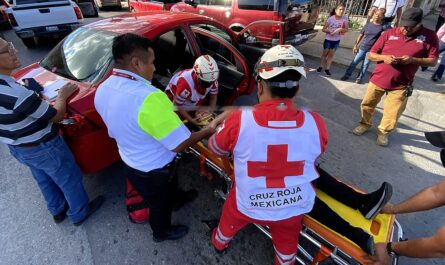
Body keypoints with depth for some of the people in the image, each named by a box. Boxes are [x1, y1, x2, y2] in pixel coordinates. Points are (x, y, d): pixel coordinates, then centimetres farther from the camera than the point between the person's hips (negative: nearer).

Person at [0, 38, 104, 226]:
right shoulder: (17, 93, -34)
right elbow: (56, 115, -21)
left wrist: (33, 96, 5)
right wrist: (62, 96, -5)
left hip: (17, 148, 9)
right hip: (42, 148, -9)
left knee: (45, 181, 28)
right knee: (70, 180, 14)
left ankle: (57, 211, 49)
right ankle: (79, 214, 34)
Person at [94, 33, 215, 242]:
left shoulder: (103, 89, -8)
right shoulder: (148, 98, -38)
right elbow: (178, 144, -32)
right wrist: (205, 132, -13)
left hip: (131, 161, 7)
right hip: (153, 170, -7)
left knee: (169, 185, 35)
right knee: (160, 203, 24)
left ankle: (176, 198, 65)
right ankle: (162, 232, 53)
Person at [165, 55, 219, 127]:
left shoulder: (212, 78, -27)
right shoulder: (185, 83, -43)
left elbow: (213, 96, -8)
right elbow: (177, 105, -29)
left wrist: (211, 111, -22)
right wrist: (191, 120, -32)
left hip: (195, 102, 5)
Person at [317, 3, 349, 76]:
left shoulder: (345, 19, -10)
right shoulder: (330, 19, -13)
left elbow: (346, 29, -8)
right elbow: (323, 29, -9)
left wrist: (341, 29, -27)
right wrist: (330, 31, -26)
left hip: (336, 40, 1)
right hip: (328, 39, -1)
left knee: (331, 54, 6)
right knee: (325, 53, 8)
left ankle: (327, 69, 12)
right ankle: (321, 66, 23)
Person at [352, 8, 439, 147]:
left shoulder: (429, 36, -3)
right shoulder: (389, 33, -1)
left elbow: (433, 61, -1)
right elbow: (371, 55, 2)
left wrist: (413, 60, -19)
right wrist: (384, 57, -18)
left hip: (401, 85, -1)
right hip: (378, 79, 2)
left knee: (392, 114, 4)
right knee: (367, 104, 12)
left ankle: (383, 132, 26)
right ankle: (365, 124, 36)